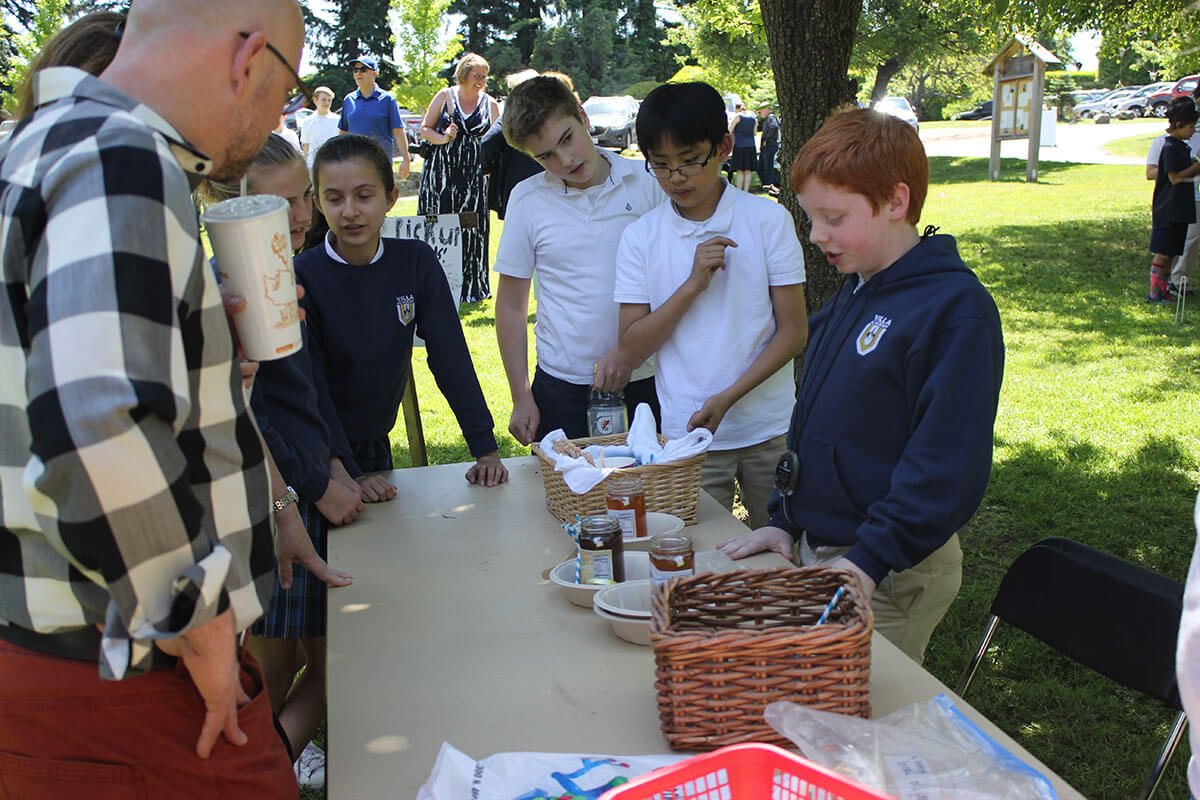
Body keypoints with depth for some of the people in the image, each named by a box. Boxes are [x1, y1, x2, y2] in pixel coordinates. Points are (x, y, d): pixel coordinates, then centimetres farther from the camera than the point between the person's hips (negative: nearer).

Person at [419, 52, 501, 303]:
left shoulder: (490, 104, 9)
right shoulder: (445, 96, 5)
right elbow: (425, 129, 7)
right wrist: (444, 138, -12)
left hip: (473, 177, 1)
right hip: (441, 173, -1)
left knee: (471, 232, 0)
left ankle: (470, 287, 11)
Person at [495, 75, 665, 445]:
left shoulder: (646, 183, -2)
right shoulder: (527, 199, 0)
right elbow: (511, 306, 5)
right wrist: (521, 398, 2)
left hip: (644, 378, 0)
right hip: (561, 384, 0)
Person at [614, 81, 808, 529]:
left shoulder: (768, 220, -3)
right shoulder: (640, 238, 0)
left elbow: (793, 330, -4)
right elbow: (631, 350, -4)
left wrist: (727, 397, -15)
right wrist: (692, 285, -15)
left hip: (770, 430, 0)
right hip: (687, 436, 0)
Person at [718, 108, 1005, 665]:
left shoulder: (957, 309, -19)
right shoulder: (852, 295, 8)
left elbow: (948, 467, -22)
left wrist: (869, 560, -23)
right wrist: (784, 520, 11)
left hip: (888, 576, -8)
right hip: (815, 551, 8)